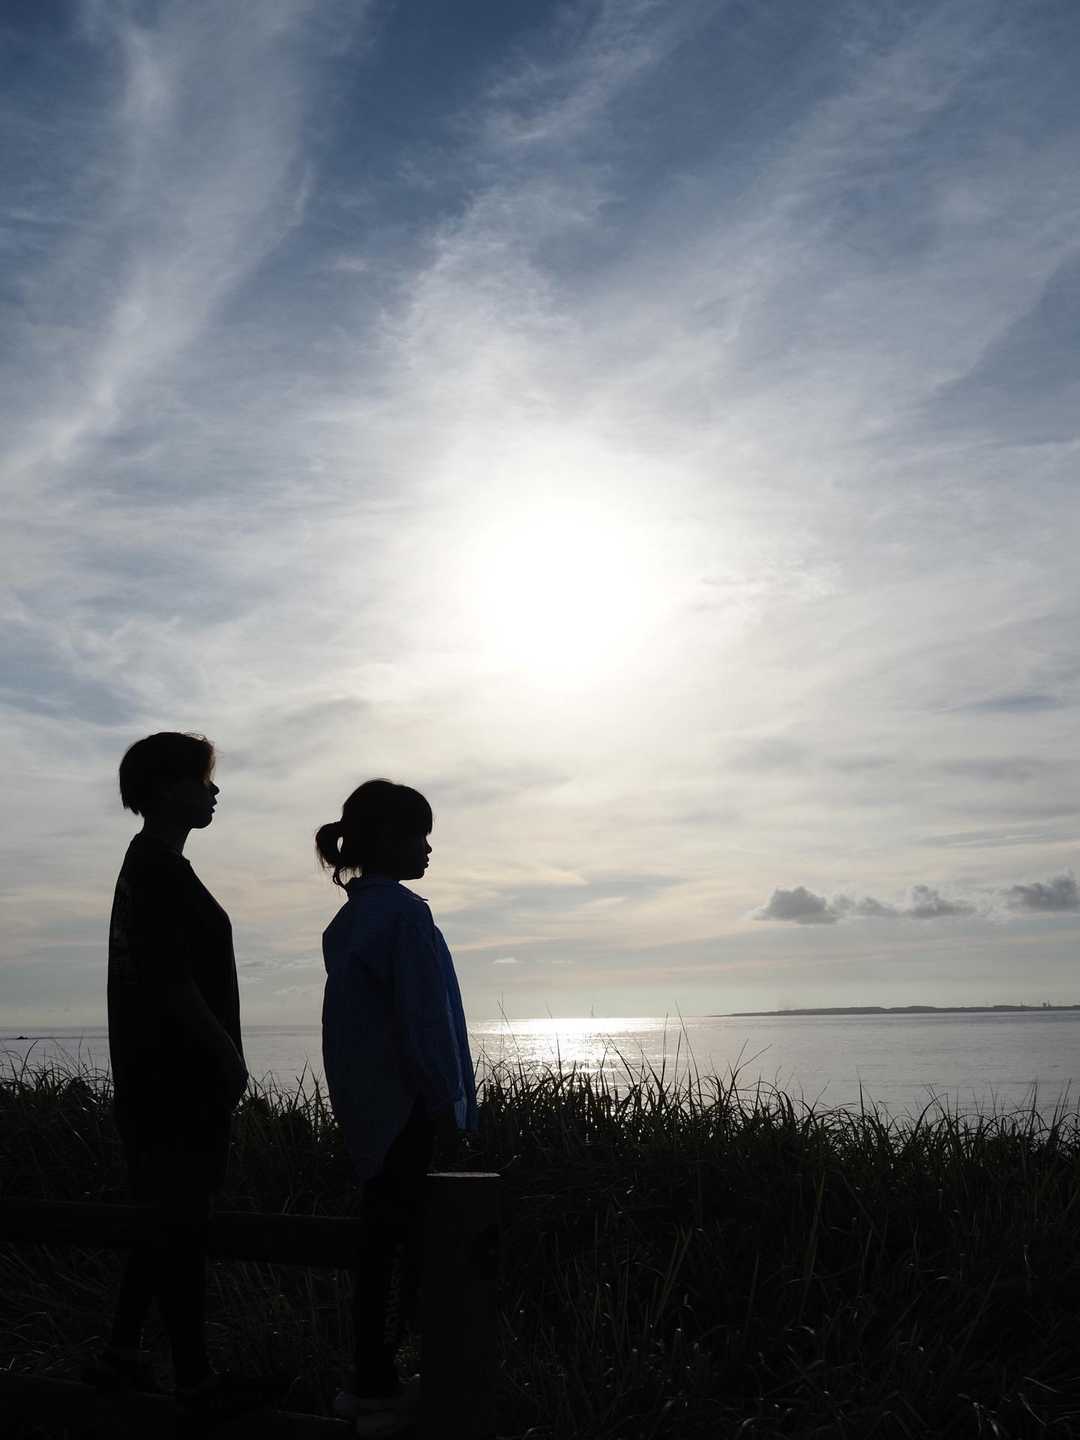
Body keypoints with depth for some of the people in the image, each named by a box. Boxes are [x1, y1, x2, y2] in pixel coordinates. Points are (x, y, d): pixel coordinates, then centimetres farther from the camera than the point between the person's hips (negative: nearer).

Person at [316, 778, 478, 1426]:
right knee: (425, 1240, -1)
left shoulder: (349, 917, 12)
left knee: (383, 1237, 15)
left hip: (368, 1107, 9)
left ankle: (372, 1377, 24)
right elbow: (422, 1020, -19)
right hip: (410, 1110, -9)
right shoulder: (404, 912, -16)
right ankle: (377, 1379, 4)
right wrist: (446, 1106, -14)